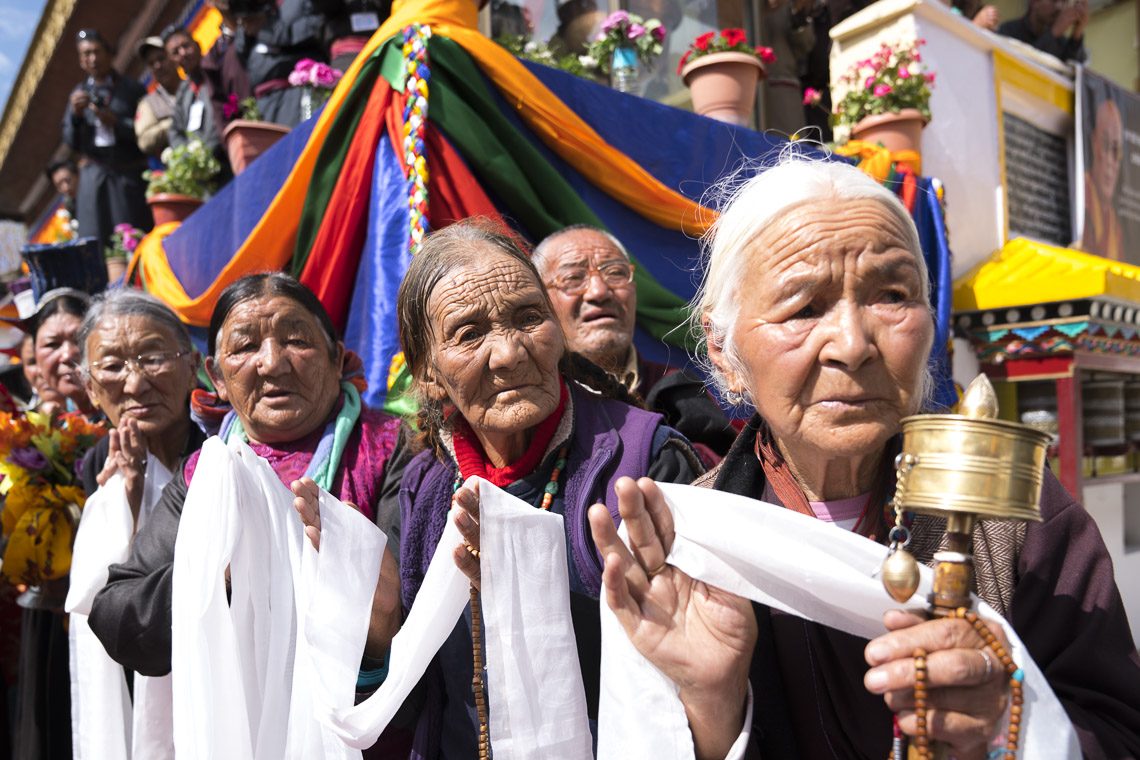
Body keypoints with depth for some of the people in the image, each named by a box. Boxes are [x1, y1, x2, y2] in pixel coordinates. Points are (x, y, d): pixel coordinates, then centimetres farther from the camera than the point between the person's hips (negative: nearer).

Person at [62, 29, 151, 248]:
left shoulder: (132, 89, 6)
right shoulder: (79, 94, 15)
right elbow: (72, 143, 12)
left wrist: (116, 123, -12)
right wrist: (75, 114, -4)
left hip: (130, 175, -2)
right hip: (93, 176, 2)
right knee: (96, 244, -6)